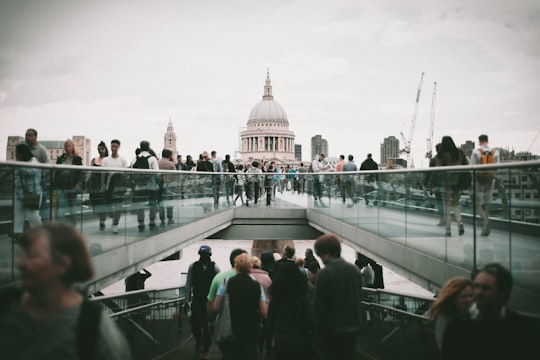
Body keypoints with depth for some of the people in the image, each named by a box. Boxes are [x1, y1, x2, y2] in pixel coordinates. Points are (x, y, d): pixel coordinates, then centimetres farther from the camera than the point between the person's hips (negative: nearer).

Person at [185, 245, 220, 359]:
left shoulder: (215, 267, -2)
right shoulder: (193, 266, 1)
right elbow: (188, 284, 3)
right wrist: (187, 301, 1)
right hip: (196, 300, 1)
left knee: (207, 325, 2)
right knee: (195, 323, -4)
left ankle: (205, 349, 20)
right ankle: (198, 341, 28)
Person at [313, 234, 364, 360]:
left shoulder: (324, 273, -17)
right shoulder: (355, 270, 3)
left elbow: (318, 305, -15)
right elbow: (359, 298, 10)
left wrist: (320, 328, -3)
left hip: (333, 330, -6)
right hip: (353, 327, 6)